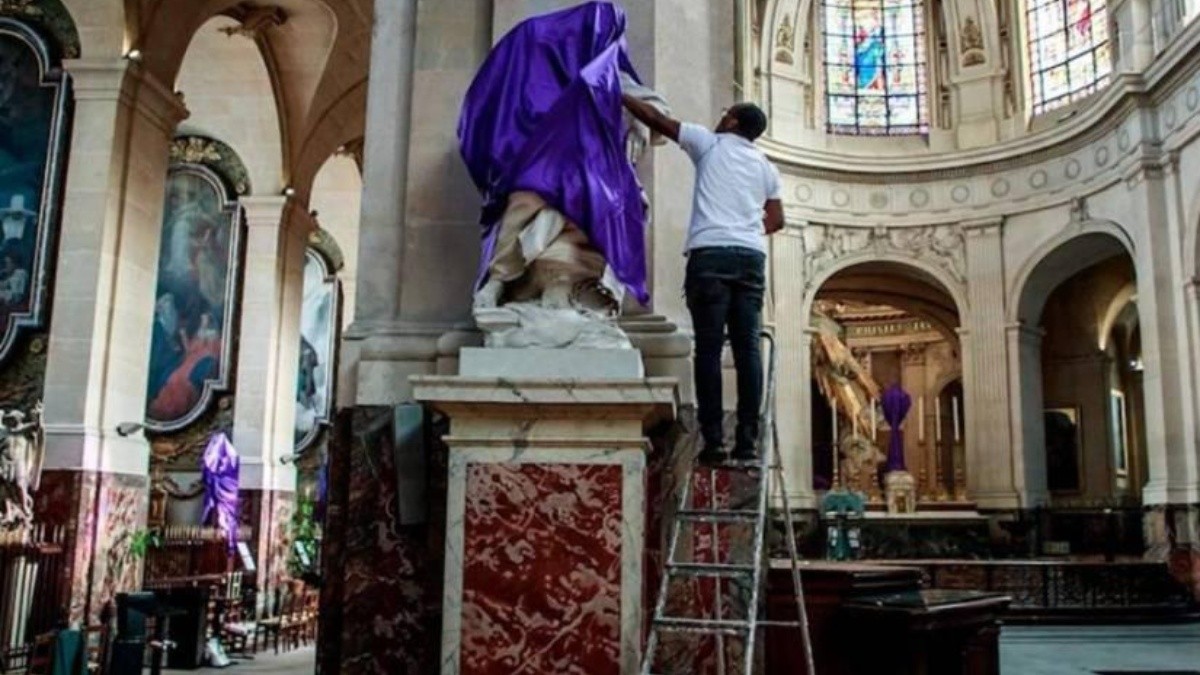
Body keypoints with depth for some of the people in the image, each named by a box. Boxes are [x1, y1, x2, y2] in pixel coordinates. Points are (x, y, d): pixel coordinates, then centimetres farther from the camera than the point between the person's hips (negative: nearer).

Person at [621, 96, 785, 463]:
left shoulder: (710, 144, 11)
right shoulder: (766, 167, 22)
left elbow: (656, 119, 13)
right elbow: (776, 220, 23)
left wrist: (620, 96, 24)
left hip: (711, 254, -4)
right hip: (752, 257, 4)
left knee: (709, 348, -6)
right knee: (748, 349, 0)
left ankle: (714, 440, -10)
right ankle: (747, 441, -4)